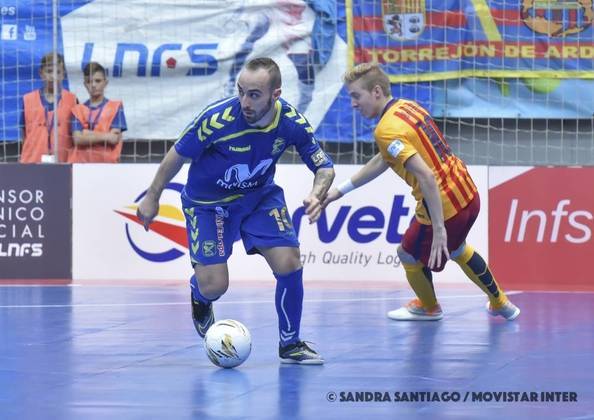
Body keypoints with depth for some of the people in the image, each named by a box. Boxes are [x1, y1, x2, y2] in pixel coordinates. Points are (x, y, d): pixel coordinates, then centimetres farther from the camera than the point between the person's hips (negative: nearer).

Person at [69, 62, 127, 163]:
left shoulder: (115, 107, 6)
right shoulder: (78, 110, 12)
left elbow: (114, 139, -4)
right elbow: (77, 139, -2)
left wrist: (88, 134, -2)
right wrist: (105, 136, -10)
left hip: (107, 162, -2)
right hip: (81, 162, 2)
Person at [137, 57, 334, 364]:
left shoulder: (292, 123, -22)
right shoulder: (217, 119, -31)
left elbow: (324, 168, -9)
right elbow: (177, 155, -14)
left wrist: (317, 195, -32)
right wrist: (152, 197, -3)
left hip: (260, 195, 3)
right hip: (207, 201, -3)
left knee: (289, 263, -13)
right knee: (214, 286, -9)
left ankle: (290, 344, 8)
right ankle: (199, 297, 33)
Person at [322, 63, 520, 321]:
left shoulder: (387, 130, -22)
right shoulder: (408, 106, 6)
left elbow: (426, 177, -30)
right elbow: (383, 160, 18)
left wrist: (438, 229, -30)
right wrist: (340, 191, 20)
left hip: (444, 207, -9)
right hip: (468, 194, 9)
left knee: (409, 255, 19)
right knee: (455, 249, 36)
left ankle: (429, 307, 44)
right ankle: (499, 303, 50)